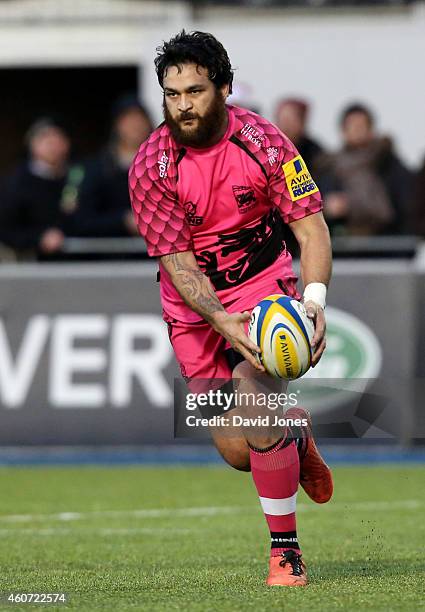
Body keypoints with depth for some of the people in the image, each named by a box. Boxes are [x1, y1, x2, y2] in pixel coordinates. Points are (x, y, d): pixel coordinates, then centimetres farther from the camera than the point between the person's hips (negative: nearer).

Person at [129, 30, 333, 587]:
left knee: (254, 392, -26)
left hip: (265, 287, -1)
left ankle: (286, 550, -12)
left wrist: (314, 300, -29)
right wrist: (223, 321, -33)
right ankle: (295, 434, 38)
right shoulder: (150, 167, -16)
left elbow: (311, 226, -12)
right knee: (237, 452, -1)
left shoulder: (262, 141, -15)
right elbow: (178, 264, -17)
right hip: (193, 308, 1)